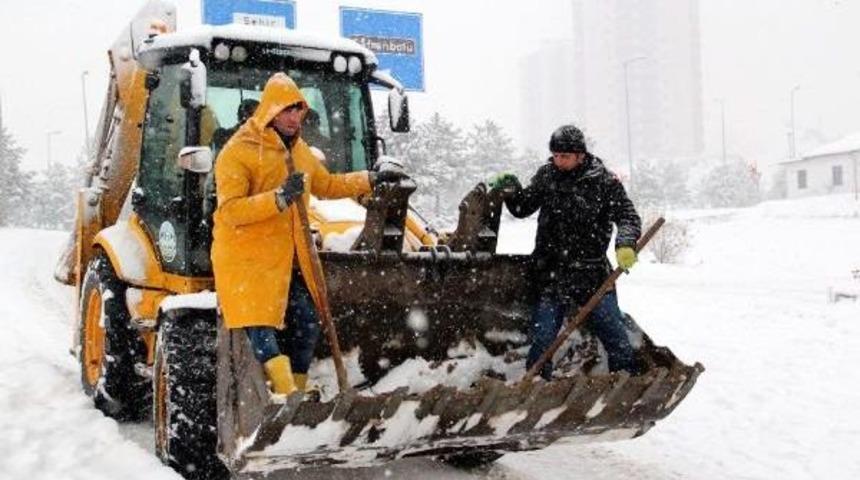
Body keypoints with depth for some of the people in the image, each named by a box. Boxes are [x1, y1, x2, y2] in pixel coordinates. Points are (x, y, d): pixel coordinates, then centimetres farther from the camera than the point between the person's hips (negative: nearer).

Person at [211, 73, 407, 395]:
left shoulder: (298, 150, 14)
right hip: (247, 259, -7)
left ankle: (294, 395, 23)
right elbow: (229, 212, -22)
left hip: (289, 259, 8)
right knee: (261, 332, -13)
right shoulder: (238, 151, -12)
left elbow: (326, 185, 30)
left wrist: (371, 180, 23)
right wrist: (279, 198, -32)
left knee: (307, 325, 8)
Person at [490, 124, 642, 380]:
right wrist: (511, 191, -7)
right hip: (550, 273, 2)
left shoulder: (604, 181, -5)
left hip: (592, 274, -1)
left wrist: (625, 244, -26)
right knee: (542, 338, 3)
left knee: (615, 334, 5)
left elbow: (628, 217, -6)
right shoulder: (546, 175, 4)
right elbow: (523, 208, 14)